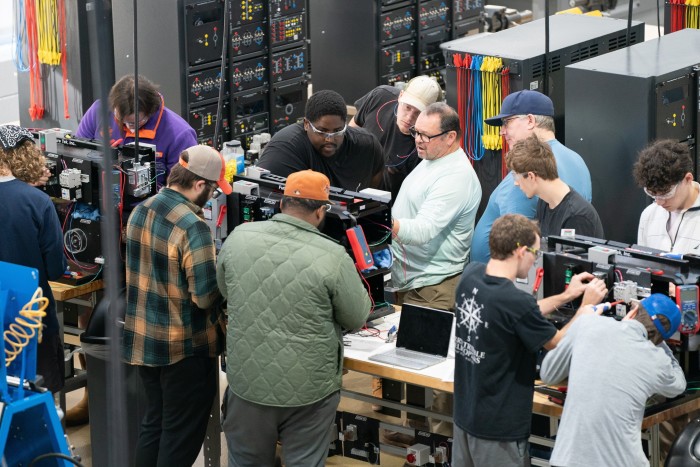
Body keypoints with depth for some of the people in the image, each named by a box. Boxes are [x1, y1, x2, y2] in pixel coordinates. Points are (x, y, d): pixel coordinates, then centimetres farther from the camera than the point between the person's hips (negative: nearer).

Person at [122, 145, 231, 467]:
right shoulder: (192, 226, -24)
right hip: (185, 348, -8)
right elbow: (206, 297, -24)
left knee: (153, 424, 21)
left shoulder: (140, 212, 1)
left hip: (143, 340, 8)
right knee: (181, 435, 6)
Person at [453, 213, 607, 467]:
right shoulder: (516, 301, -27)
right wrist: (586, 305, 3)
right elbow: (558, 344, -10)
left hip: (464, 414, 8)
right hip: (498, 427, -8)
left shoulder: (470, 276, -4)